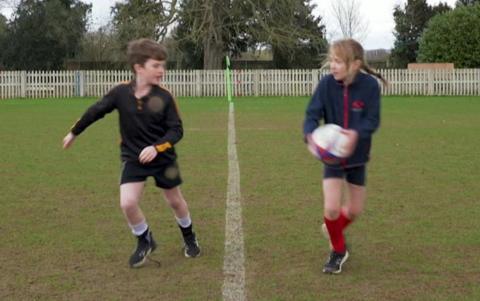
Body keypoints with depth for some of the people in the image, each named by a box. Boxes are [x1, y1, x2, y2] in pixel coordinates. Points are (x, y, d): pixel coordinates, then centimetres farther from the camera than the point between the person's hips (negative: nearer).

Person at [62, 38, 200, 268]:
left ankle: (189, 238, 42)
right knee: (127, 203, -15)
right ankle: (145, 242, 11)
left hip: (163, 158, 0)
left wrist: (156, 147, -29)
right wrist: (73, 133, 10)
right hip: (132, 158, 0)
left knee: (175, 201, 15)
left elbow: (176, 130, -14)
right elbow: (95, 111, -1)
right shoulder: (120, 92, -14)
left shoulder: (164, 97, -16)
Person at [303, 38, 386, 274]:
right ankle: (338, 251, 17)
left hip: (357, 157, 1)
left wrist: (356, 133, -40)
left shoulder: (369, 85, -19)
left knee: (354, 210, 11)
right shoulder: (326, 84, -16)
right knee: (331, 208, -11)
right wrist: (310, 135, -38)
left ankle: (333, 229, 46)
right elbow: (312, 115, -16)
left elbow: (373, 120, -19)